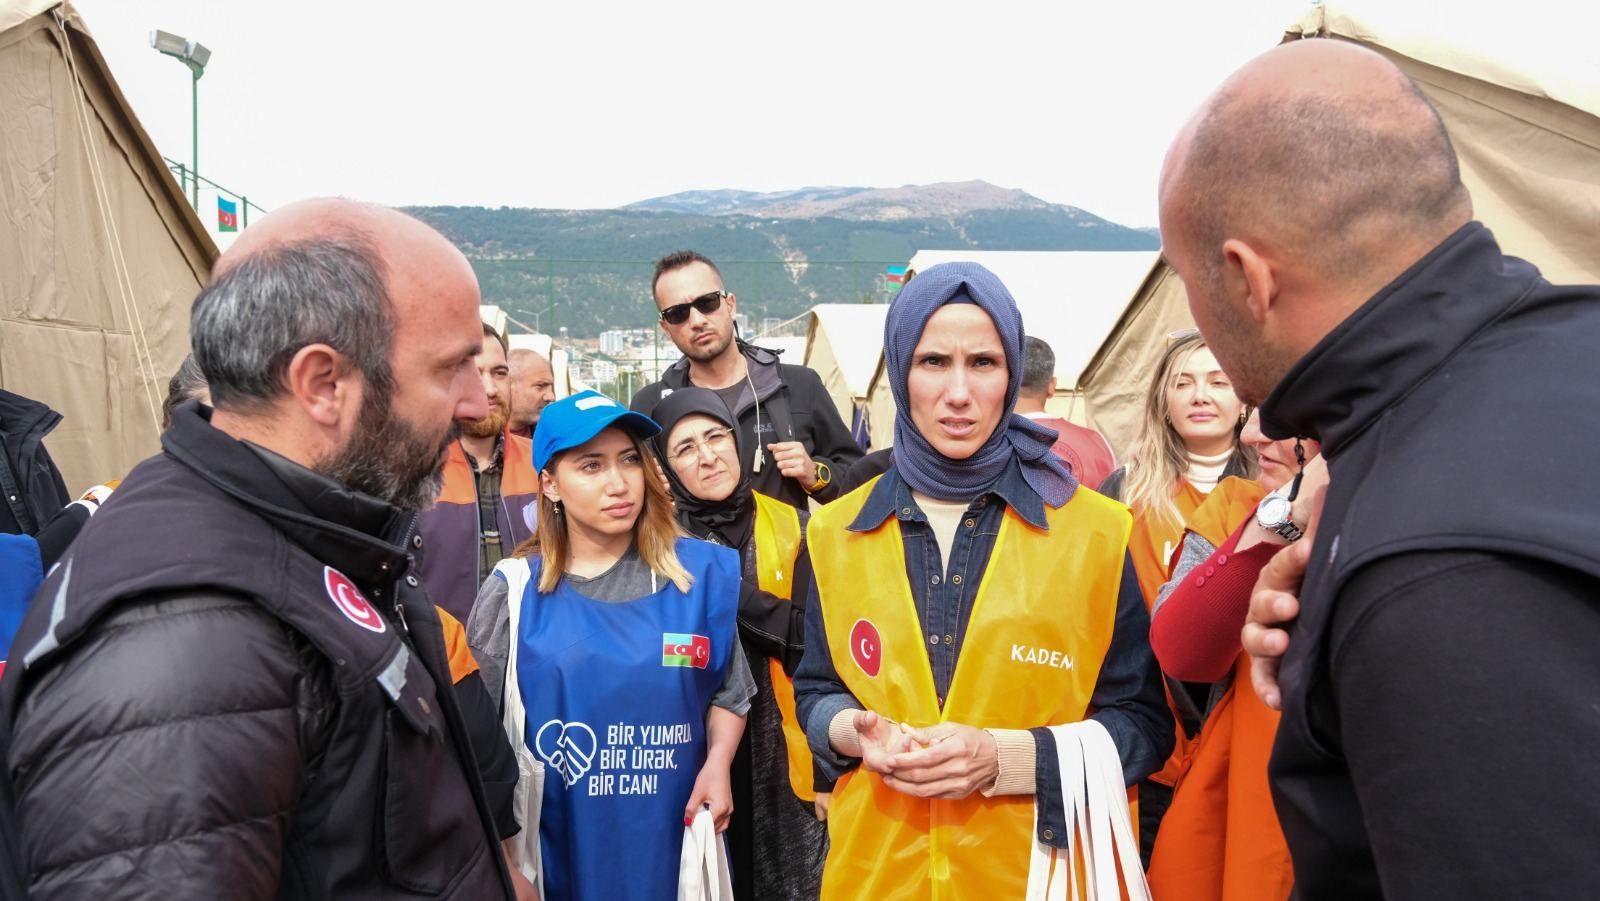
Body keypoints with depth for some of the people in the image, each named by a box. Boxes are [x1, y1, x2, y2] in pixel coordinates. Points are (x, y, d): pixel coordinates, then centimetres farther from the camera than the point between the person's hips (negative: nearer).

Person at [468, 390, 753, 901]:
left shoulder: (700, 572, -2)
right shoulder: (515, 590, -5)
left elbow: (729, 691, 9)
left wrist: (717, 764, -7)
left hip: (675, 838, 1)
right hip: (560, 848, -1)